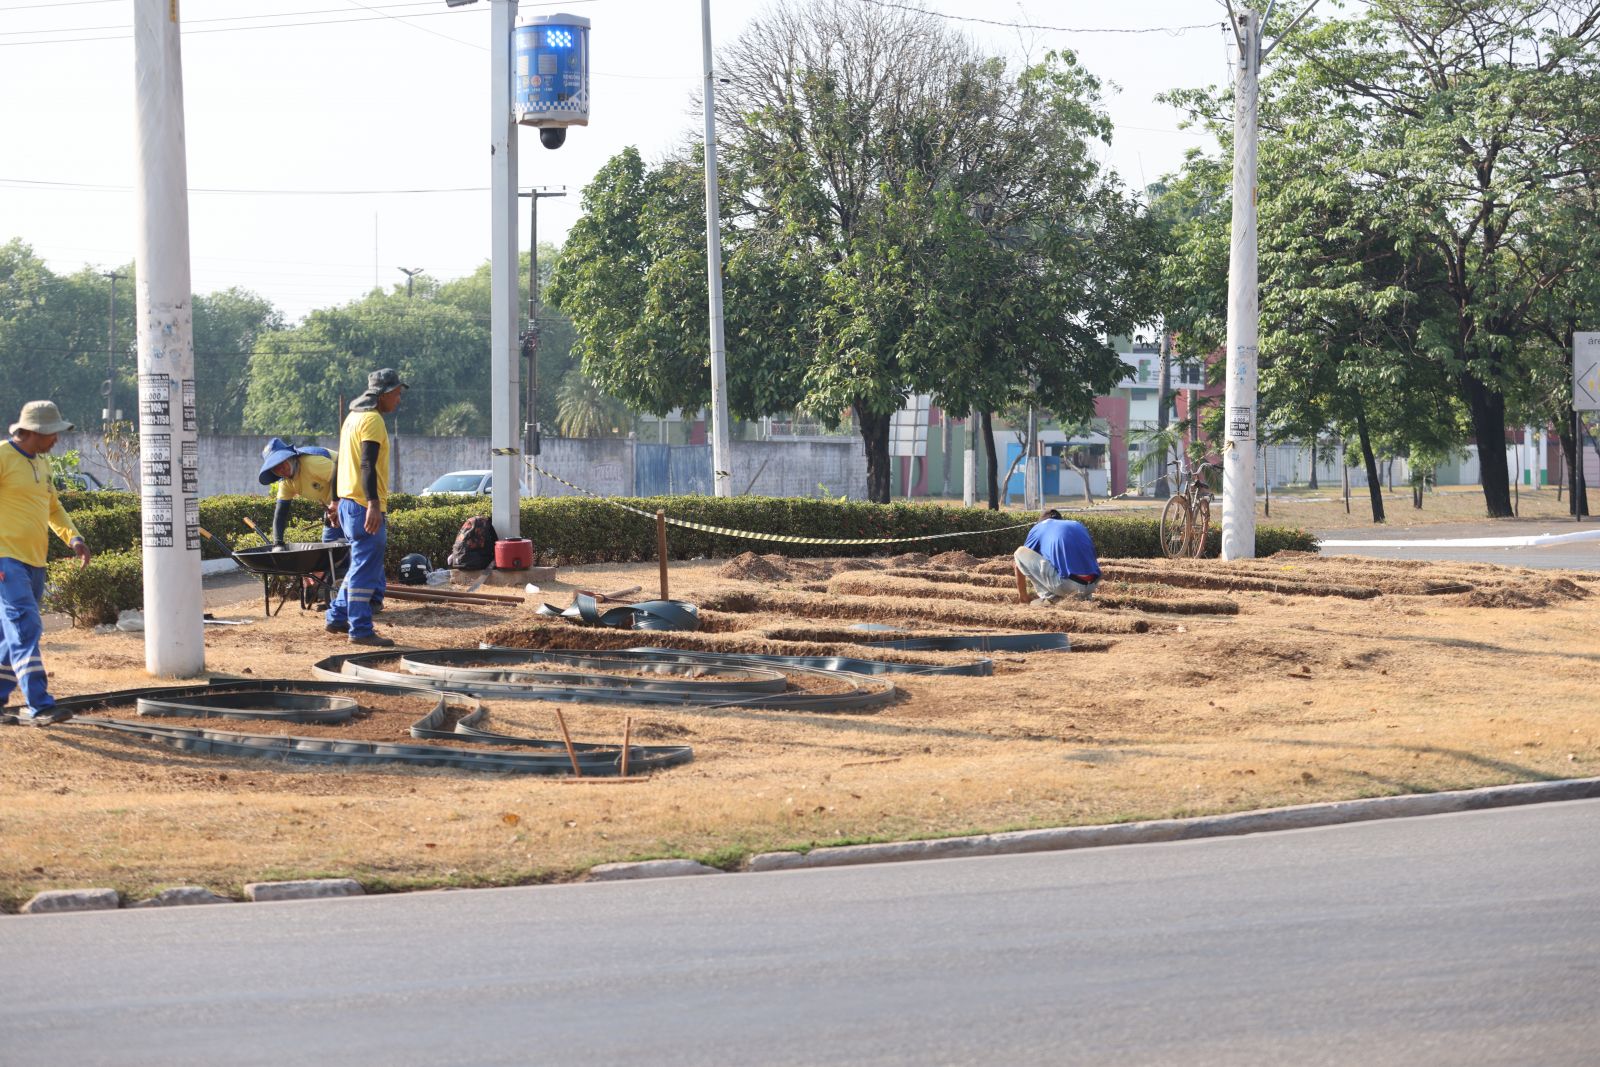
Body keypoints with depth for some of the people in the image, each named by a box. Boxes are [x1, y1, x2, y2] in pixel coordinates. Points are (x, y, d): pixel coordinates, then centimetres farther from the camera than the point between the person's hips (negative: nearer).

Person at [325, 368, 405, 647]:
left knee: (361, 565, 19)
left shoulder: (353, 417, 18)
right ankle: (360, 630, -7)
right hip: (364, 505, -10)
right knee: (366, 569, -8)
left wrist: (336, 501, 29)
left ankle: (337, 618, 23)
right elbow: (367, 465, -23)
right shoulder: (372, 420, -13)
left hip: (348, 502, 10)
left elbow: (343, 462, 24)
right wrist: (374, 504, -30)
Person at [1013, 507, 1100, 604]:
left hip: (1065, 585, -5)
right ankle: (1084, 595, 15)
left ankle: (1048, 596, 4)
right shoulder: (1078, 525, 30)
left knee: (1020, 553, 10)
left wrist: (1022, 596, 38)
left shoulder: (1038, 528, 18)